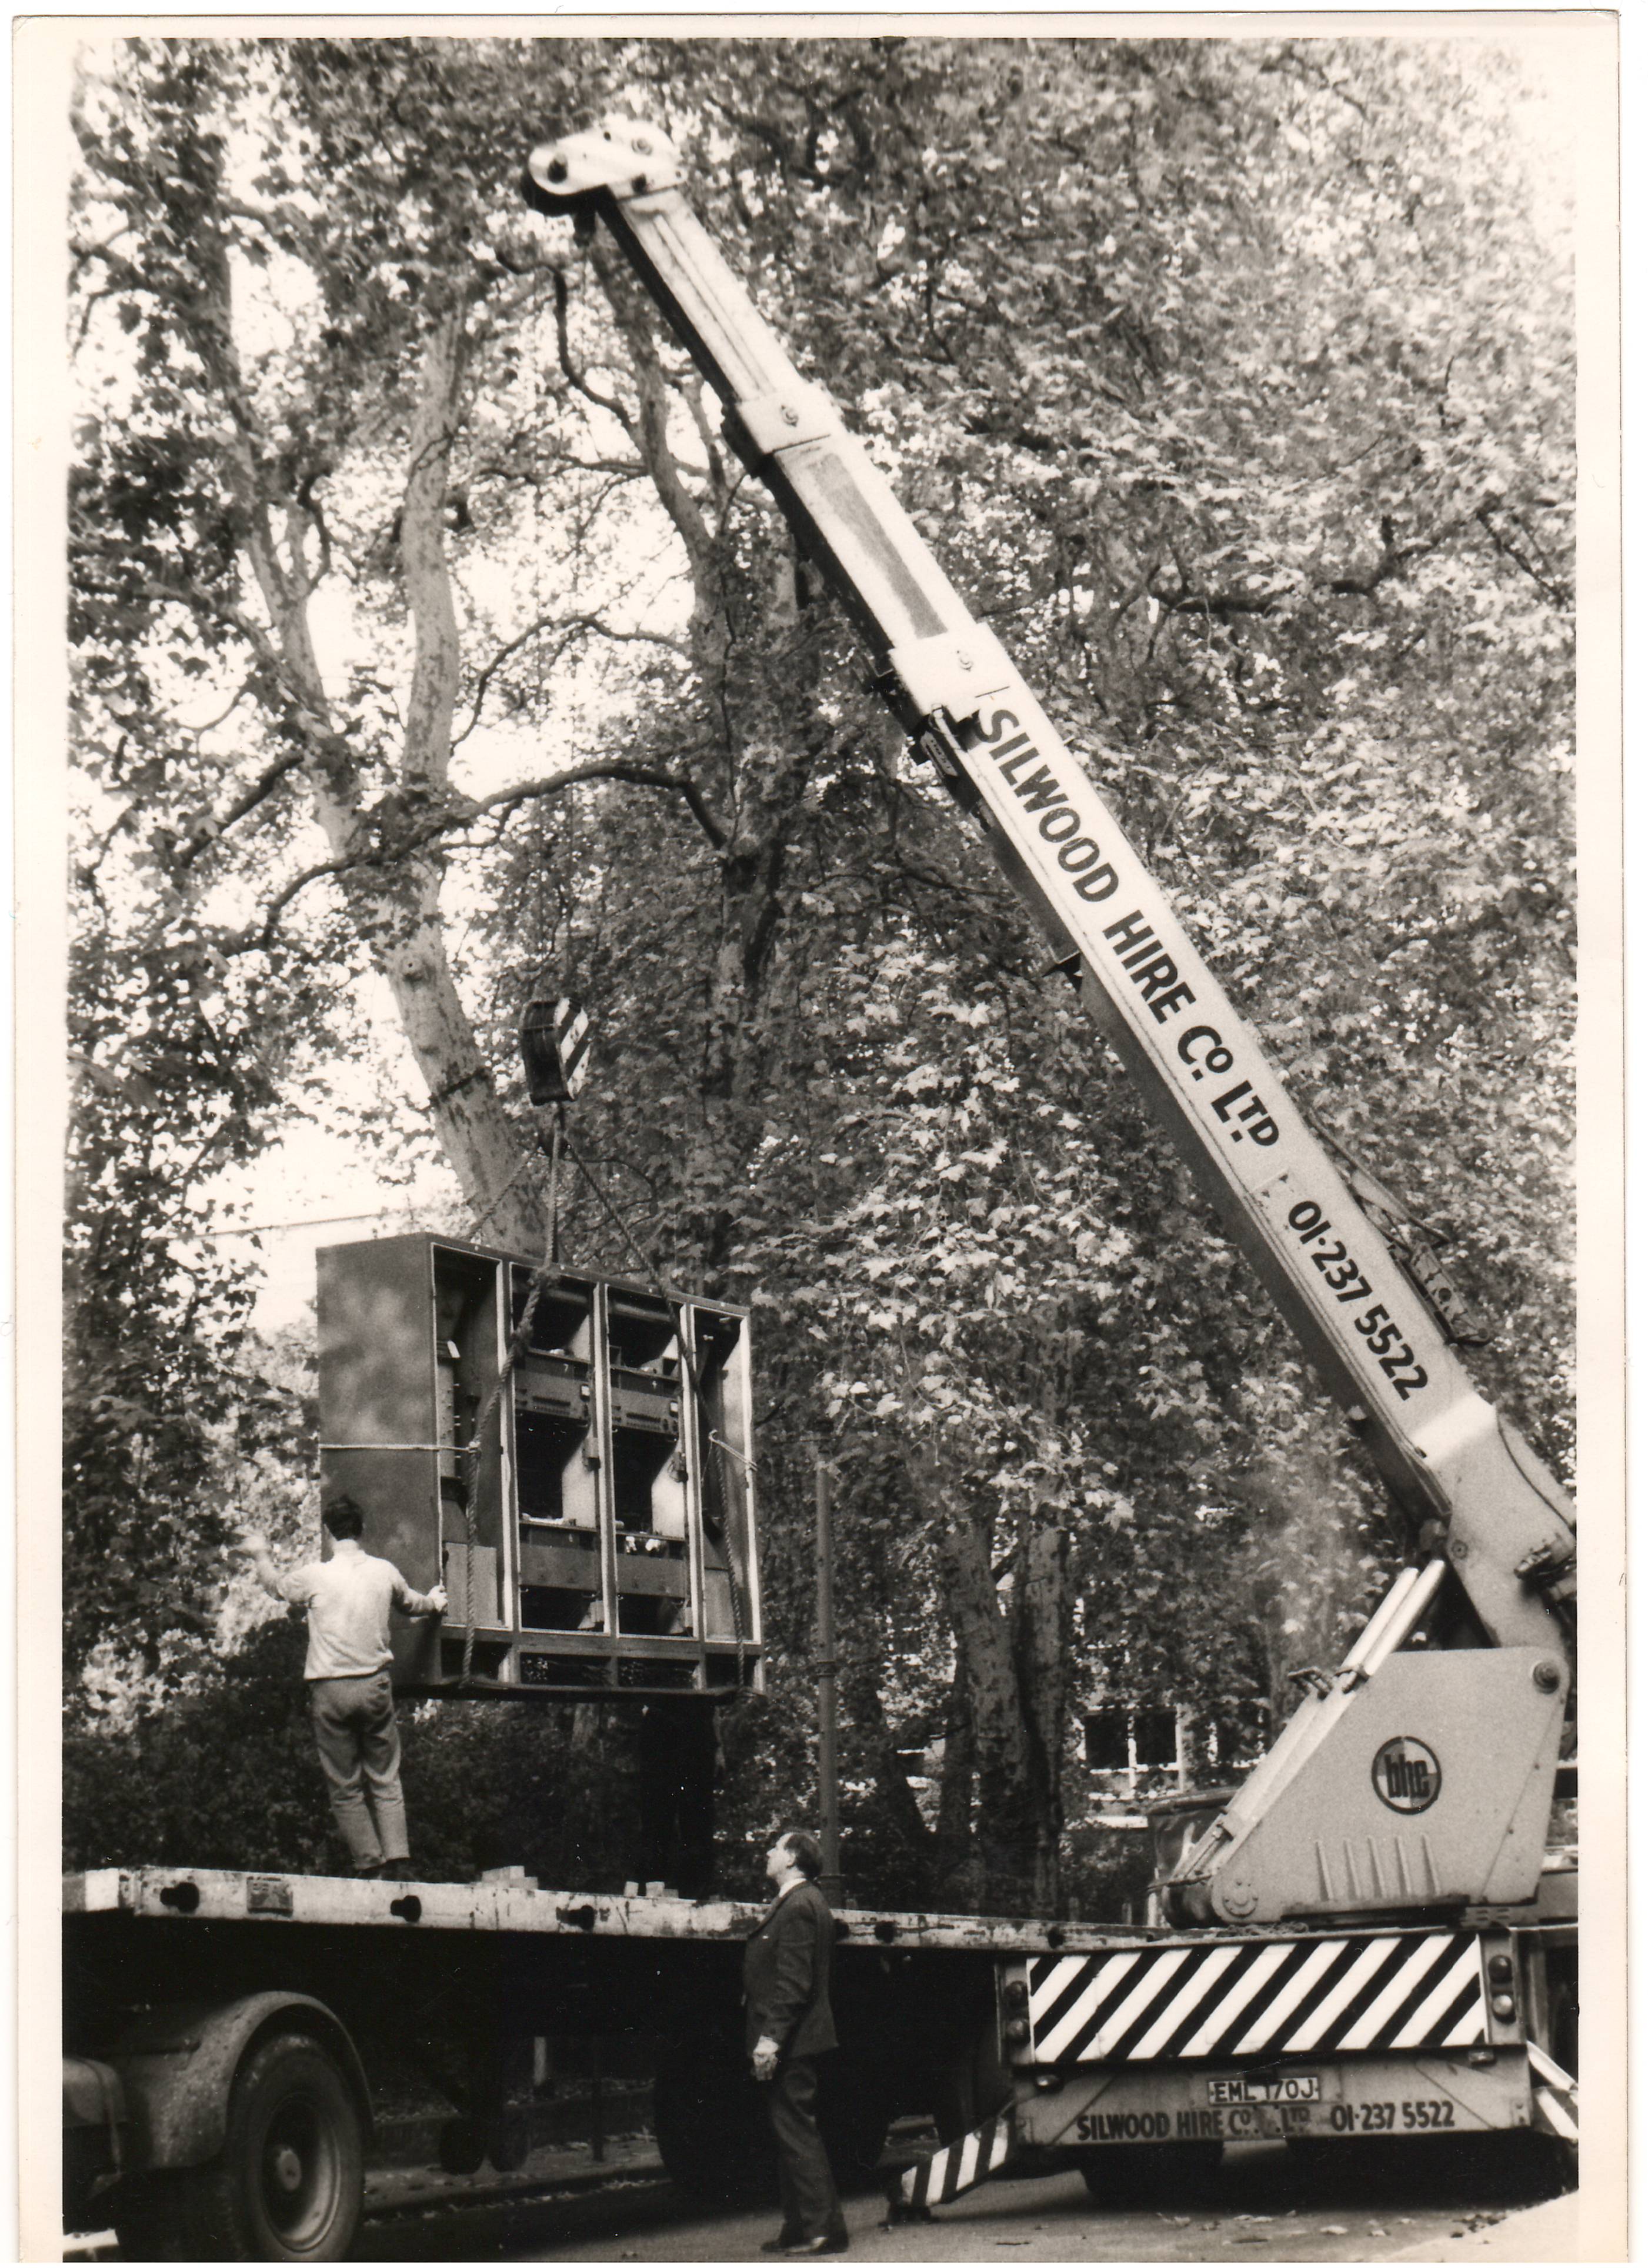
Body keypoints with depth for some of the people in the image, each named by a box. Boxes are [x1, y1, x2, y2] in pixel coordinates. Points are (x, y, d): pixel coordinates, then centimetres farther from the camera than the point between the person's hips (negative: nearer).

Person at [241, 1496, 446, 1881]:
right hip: (375, 1686, 3)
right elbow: (412, 1603, 25)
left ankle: (371, 1864, -1)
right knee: (386, 1781, 8)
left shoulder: (315, 1576, -7)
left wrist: (259, 1554, 37)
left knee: (345, 1788, 5)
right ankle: (399, 1861, -5)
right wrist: (435, 1603, 49)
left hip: (331, 1691, -2)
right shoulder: (385, 1572, 3)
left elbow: (277, 1585, 16)